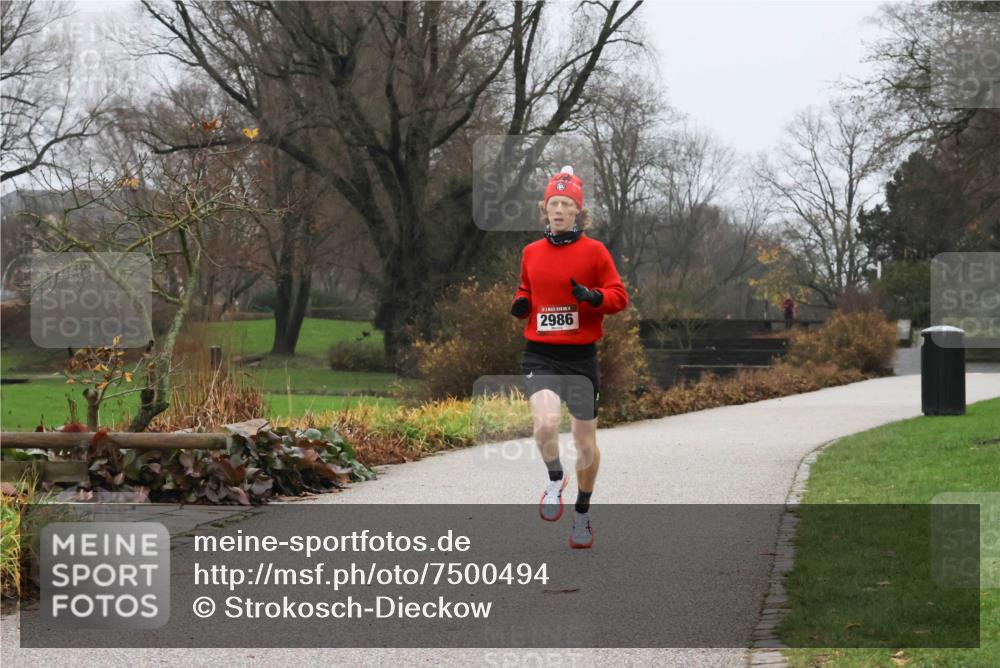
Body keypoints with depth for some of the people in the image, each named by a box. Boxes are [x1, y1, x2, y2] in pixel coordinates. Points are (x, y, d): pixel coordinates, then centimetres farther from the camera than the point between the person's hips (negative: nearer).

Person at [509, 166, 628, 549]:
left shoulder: (594, 251, -1)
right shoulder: (531, 253, 9)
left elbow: (619, 297, -1)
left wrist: (593, 297, -21)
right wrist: (520, 304, 2)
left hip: (581, 356, -1)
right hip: (540, 355, 1)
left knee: (585, 443, 6)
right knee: (545, 423, -25)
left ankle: (582, 514, 27)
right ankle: (555, 481, 5)